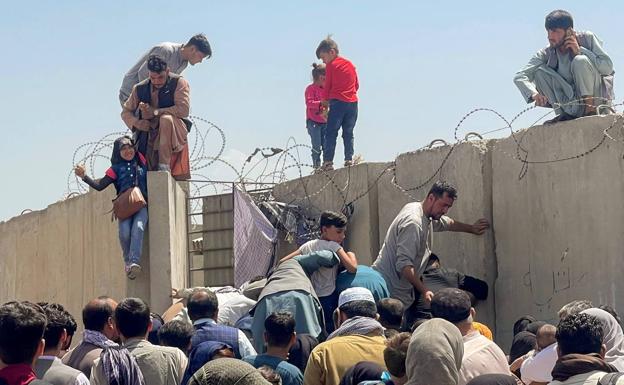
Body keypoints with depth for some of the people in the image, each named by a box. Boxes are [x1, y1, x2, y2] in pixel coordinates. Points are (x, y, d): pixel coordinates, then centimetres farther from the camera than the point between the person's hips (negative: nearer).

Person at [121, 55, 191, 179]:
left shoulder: (179, 83, -3)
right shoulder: (140, 89, 8)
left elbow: (183, 110, -15)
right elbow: (126, 112, 15)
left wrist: (154, 112, -16)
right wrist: (136, 123, -8)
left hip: (175, 135, -4)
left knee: (166, 119, -36)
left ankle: (164, 165, -34)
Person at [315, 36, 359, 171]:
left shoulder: (331, 65, -1)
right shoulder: (350, 65, 16)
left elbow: (327, 85, 1)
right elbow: (357, 85, 18)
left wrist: (325, 100, 15)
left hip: (338, 102, -6)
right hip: (352, 102, 6)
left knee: (330, 133, -4)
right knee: (348, 133, 11)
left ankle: (328, 161, -11)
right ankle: (349, 158, 4)